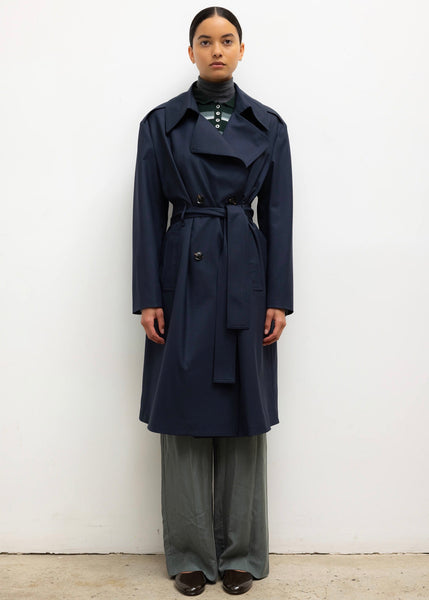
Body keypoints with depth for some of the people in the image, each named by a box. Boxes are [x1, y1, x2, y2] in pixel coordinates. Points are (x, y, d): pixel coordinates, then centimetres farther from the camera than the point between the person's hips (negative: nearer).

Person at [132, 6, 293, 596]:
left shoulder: (268, 124, 7)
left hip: (245, 281, 1)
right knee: (185, 419, 4)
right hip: (184, 279, 0)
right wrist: (148, 297, -5)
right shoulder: (161, 122, 4)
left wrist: (279, 298, -2)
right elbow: (148, 214, 2)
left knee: (244, 419, 6)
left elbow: (278, 214, 4)